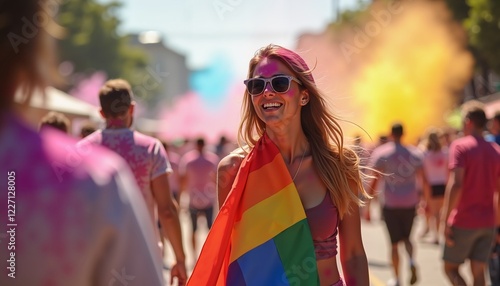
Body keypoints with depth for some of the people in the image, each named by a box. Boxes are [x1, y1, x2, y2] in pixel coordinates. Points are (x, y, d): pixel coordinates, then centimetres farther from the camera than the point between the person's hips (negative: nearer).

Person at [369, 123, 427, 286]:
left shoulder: (381, 154, -3)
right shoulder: (415, 154, 4)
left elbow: (374, 181, -7)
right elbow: (423, 180, 3)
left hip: (391, 205, -2)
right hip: (410, 203, 2)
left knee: (394, 243, 8)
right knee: (406, 237, 19)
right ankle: (412, 261, -10)